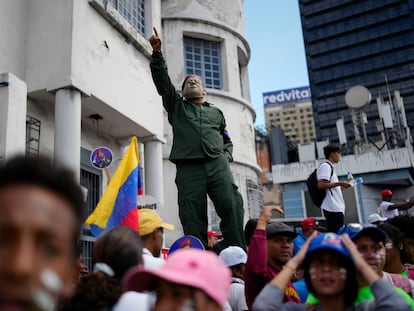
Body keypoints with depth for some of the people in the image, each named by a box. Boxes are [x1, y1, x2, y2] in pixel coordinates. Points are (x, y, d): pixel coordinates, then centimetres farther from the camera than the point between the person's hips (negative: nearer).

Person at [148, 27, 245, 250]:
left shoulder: (216, 112, 28)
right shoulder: (176, 106, 24)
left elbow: (227, 140, 30)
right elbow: (162, 80, 12)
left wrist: (227, 155, 8)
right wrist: (157, 53, 3)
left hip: (218, 164, 1)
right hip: (189, 167, -1)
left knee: (232, 208, -16)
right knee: (193, 219, -7)